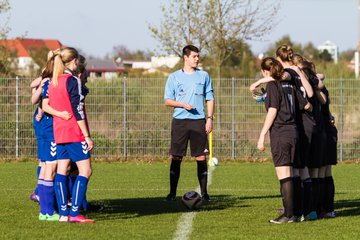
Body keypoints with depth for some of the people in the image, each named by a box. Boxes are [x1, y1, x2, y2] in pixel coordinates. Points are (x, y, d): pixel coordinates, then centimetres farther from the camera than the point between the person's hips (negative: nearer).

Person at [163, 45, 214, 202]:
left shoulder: (204, 76, 10)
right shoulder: (174, 77, 6)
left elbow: (210, 99, 12)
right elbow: (167, 101, 6)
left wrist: (210, 118, 1)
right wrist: (182, 104, -11)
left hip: (198, 121, 1)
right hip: (179, 120, -1)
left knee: (201, 157, -2)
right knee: (176, 157, -1)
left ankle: (204, 192, 4)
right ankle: (172, 193, 5)